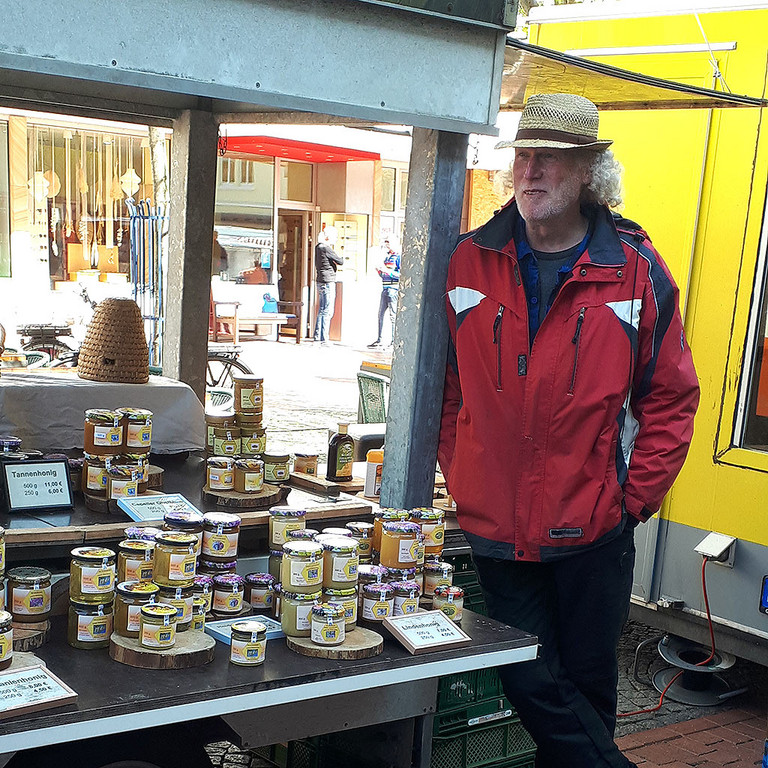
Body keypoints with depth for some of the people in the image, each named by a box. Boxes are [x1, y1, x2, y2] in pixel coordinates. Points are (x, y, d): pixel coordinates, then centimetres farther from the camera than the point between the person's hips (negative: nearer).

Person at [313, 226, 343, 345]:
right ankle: (324, 339, -7)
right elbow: (341, 261, -14)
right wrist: (336, 256, 7)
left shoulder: (319, 247, 13)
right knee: (327, 311, -7)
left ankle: (317, 335, 20)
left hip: (321, 281, 10)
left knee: (322, 310, 16)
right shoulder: (326, 248, -15)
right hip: (328, 282, -10)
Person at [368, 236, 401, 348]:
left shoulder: (398, 257, -6)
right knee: (381, 315, 10)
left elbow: (400, 274, -14)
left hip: (393, 289, -9)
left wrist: (388, 271, -21)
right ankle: (379, 340, 15)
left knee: (393, 316, -6)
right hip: (385, 289, 9)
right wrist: (379, 271, 6)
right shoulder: (387, 257, 19)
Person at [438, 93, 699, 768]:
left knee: (587, 684, 14)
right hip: (494, 528, 1)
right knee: (530, 683, 7)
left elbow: (671, 396, 0)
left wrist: (636, 498, -5)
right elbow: (445, 388, 8)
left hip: (593, 532, -1)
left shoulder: (636, 271, -4)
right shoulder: (470, 263, 0)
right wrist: (464, 482, 3)